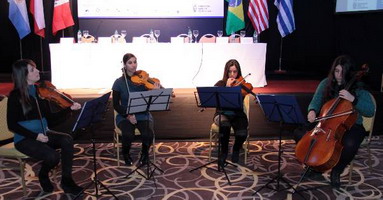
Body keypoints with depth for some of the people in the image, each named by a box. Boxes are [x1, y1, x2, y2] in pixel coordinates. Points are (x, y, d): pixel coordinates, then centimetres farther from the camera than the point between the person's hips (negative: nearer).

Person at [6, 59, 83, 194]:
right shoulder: (16, 96, -10)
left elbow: (50, 118, 6)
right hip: (24, 139, -5)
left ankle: (66, 180, -14)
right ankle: (43, 176, 7)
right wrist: (35, 136, -20)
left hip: (43, 134, 5)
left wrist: (69, 109, -7)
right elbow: (12, 125, -11)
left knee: (67, 140, -24)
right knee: (53, 156, -29)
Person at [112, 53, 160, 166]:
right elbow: (116, 105, -3)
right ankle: (126, 154, 4)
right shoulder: (119, 83, -3)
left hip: (143, 115, 1)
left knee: (148, 134, -28)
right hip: (124, 116, -1)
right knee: (128, 134, -31)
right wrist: (128, 115, -18)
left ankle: (144, 153, 6)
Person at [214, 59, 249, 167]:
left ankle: (236, 150, 8)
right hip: (222, 114, -1)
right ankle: (224, 152, -10)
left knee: (242, 134, -29)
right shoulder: (220, 84, 1)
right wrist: (227, 87, -19)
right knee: (225, 125, -37)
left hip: (237, 114, 1)